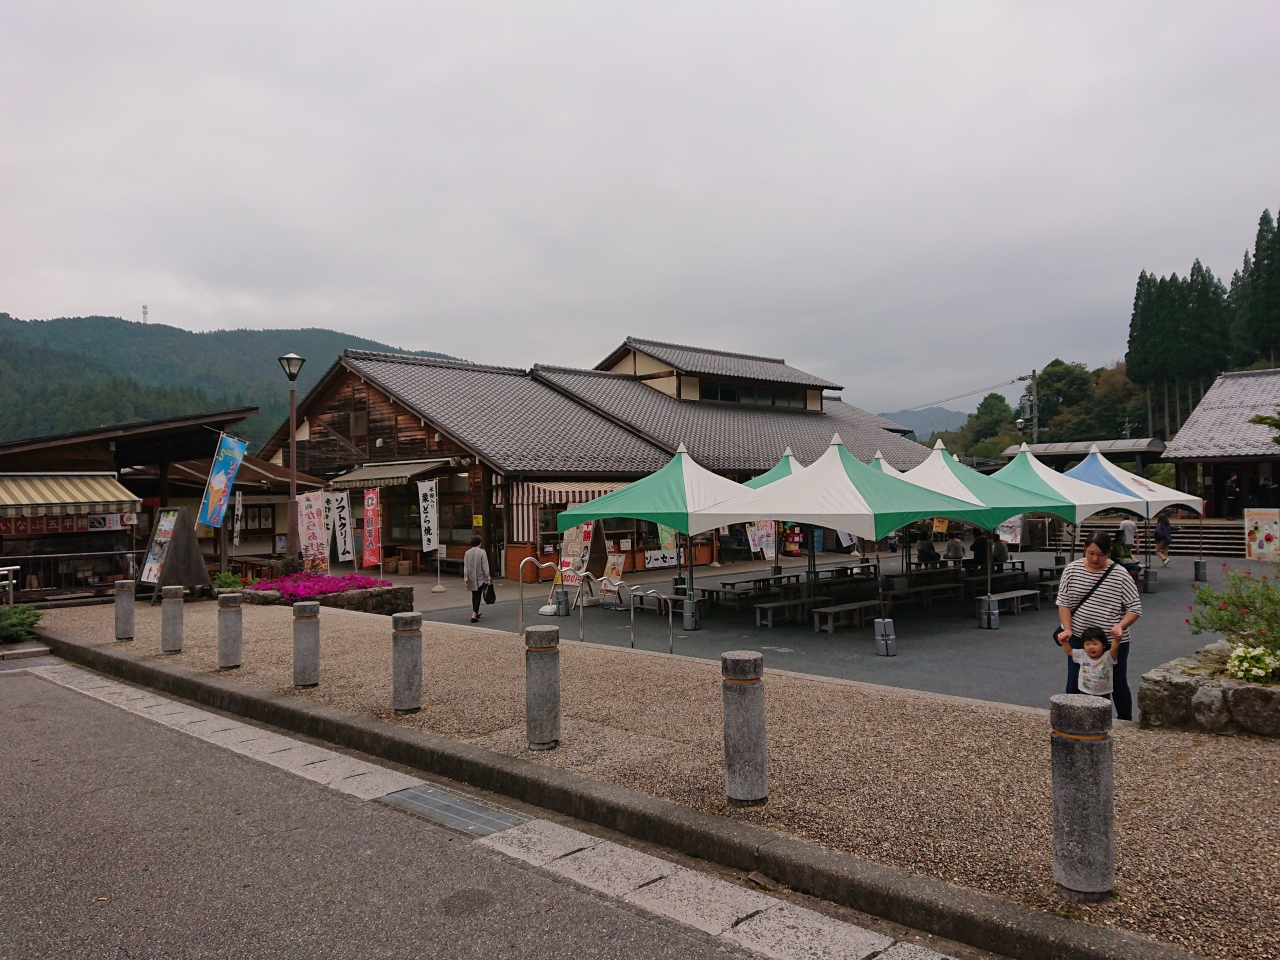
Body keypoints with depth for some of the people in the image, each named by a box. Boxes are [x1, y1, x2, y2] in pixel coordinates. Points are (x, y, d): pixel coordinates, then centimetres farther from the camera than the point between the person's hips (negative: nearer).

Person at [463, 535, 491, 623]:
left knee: (474, 595, 18)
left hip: (471, 578, 4)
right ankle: (474, 615, -11)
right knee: (478, 596, -2)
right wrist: (487, 578, -6)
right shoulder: (482, 552, -11)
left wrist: (465, 579, 3)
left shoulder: (467, 553, 1)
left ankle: (476, 612, 31)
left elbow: (465, 567, 0)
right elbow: (485, 566, -11)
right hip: (480, 578, -4)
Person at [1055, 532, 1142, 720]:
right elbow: (1064, 602, 0)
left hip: (1113, 641, -1)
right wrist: (1067, 629, -12)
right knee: (1074, 684, 8)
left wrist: (1120, 626, -23)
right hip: (1079, 638, 1)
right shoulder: (1072, 570, -4)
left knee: (1118, 684, 15)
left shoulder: (1120, 575, -11)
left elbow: (1135, 607, -6)